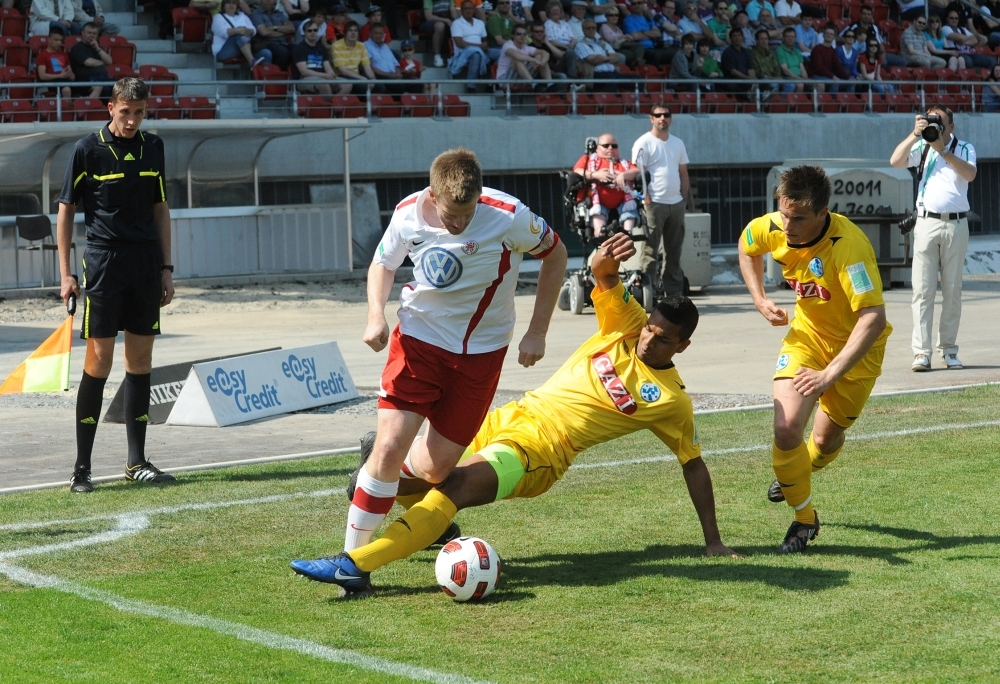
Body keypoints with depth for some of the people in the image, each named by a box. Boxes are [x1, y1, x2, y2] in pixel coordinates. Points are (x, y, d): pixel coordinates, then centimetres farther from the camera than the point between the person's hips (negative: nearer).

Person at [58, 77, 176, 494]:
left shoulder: (152, 147, 9)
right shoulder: (88, 149, -4)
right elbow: (66, 210, -1)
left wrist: (166, 268, 11)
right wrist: (65, 273, -6)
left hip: (146, 264, 5)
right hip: (103, 261, -4)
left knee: (141, 361, 7)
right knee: (99, 361, -6)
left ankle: (136, 463, 14)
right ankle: (81, 467, 0)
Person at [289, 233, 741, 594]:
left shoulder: (671, 400, -1)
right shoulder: (627, 326, 8)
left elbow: (693, 464, 5)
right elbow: (604, 277, 0)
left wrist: (713, 540, 3)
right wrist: (605, 264, -27)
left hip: (539, 452, -6)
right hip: (510, 419, 6)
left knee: (453, 487, -31)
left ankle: (356, 567, -42)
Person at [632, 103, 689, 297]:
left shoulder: (678, 143, 14)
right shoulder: (644, 143, -5)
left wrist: (684, 198, 9)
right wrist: (646, 199, -15)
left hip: (676, 203, 6)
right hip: (654, 203, -6)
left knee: (674, 250, 9)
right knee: (650, 250, -6)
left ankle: (674, 291, 14)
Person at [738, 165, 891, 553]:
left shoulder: (848, 246, -37)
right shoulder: (770, 229, -19)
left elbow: (873, 318, -43)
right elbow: (747, 246, 9)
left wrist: (831, 374, -47)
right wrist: (759, 299, -2)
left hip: (855, 346, -3)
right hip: (807, 333, 3)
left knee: (827, 440, 10)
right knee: (786, 428, -16)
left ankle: (799, 473, 49)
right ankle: (804, 519, 8)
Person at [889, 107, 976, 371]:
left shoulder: (964, 148, 6)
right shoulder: (922, 147, 11)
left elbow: (970, 174, -13)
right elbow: (896, 161, -4)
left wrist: (943, 150, -19)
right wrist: (915, 134, -12)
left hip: (956, 224, 0)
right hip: (927, 223, 0)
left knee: (952, 290, 4)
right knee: (922, 290, -6)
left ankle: (949, 349, 10)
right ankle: (921, 352, -9)